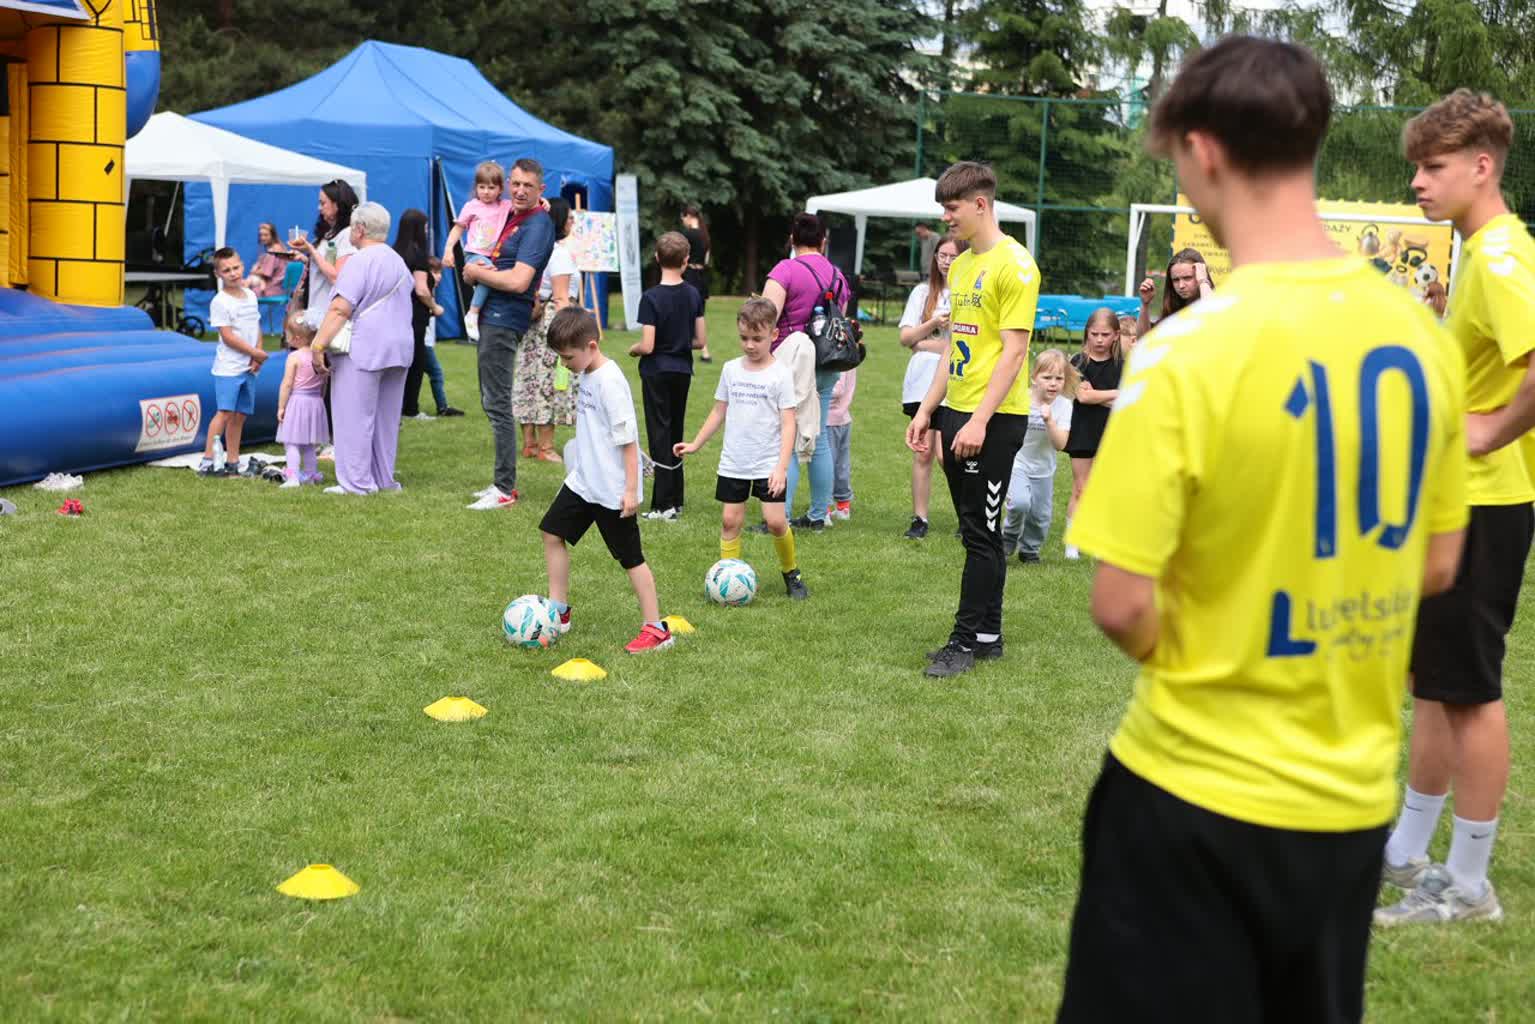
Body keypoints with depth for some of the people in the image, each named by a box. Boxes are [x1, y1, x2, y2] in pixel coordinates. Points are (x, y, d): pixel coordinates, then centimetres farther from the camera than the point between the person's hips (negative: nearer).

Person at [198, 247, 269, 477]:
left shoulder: (250, 296, 12)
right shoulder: (220, 302, -9)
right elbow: (228, 336, -13)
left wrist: (257, 358, 0)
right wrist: (256, 353, -10)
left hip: (250, 367, 7)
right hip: (229, 367, -6)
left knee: (240, 415, 8)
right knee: (225, 412, -13)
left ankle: (232, 463, 14)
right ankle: (207, 461, -11)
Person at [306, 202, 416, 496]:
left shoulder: (360, 261, -11)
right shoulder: (398, 261, 17)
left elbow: (340, 309, -19)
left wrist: (318, 345, -20)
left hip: (363, 349, -8)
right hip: (399, 349, 9)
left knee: (355, 416, -4)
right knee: (387, 417, 13)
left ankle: (356, 482, -5)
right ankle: (384, 479, 18)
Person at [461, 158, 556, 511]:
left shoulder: (537, 225, -13)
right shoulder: (510, 215, 15)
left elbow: (518, 281, -23)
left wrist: (478, 273, -8)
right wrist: (475, 272, 2)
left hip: (504, 319, -10)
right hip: (492, 315, 10)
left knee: (497, 404, -10)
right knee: (492, 402, 15)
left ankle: (505, 490, -7)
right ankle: (503, 482, 22)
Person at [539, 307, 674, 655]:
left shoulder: (610, 382, -22)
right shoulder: (588, 375, 6)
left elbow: (628, 439, -22)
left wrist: (630, 489, -21)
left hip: (612, 490, -9)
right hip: (583, 482, 9)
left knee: (631, 557, -2)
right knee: (553, 532, 11)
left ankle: (656, 630, 6)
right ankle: (558, 611, 22)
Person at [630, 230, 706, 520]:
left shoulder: (651, 297, -16)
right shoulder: (693, 295, -1)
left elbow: (647, 346, -19)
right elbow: (701, 340, 2)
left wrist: (632, 349, 2)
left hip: (657, 372, -5)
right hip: (683, 371, 5)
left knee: (660, 435, -1)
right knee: (675, 433, 14)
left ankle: (664, 505, -3)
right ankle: (676, 500, 19)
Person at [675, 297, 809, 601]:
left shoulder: (780, 374, -7)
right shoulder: (731, 369, 6)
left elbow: (788, 423, -10)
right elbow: (719, 411, 16)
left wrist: (782, 466, -18)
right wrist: (695, 444, 13)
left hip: (768, 464, -4)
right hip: (733, 463, 4)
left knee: (776, 521, -7)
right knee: (730, 520, 2)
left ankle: (792, 574, 15)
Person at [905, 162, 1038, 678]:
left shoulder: (1014, 264, -12)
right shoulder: (960, 264, 15)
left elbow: (1013, 349, -17)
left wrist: (980, 420, -22)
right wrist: (927, 408, 15)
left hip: (994, 418, -9)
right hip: (958, 413, 9)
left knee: (982, 532, -2)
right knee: (976, 531, 13)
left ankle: (967, 641, 4)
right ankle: (986, 635, 21)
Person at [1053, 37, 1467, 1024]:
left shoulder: (1191, 349, -21)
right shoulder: (1418, 332, -2)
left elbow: (1122, 607, -19)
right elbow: (1437, 565, 8)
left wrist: (1167, 648, 1)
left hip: (1199, 792, -6)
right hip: (1356, 791, 6)